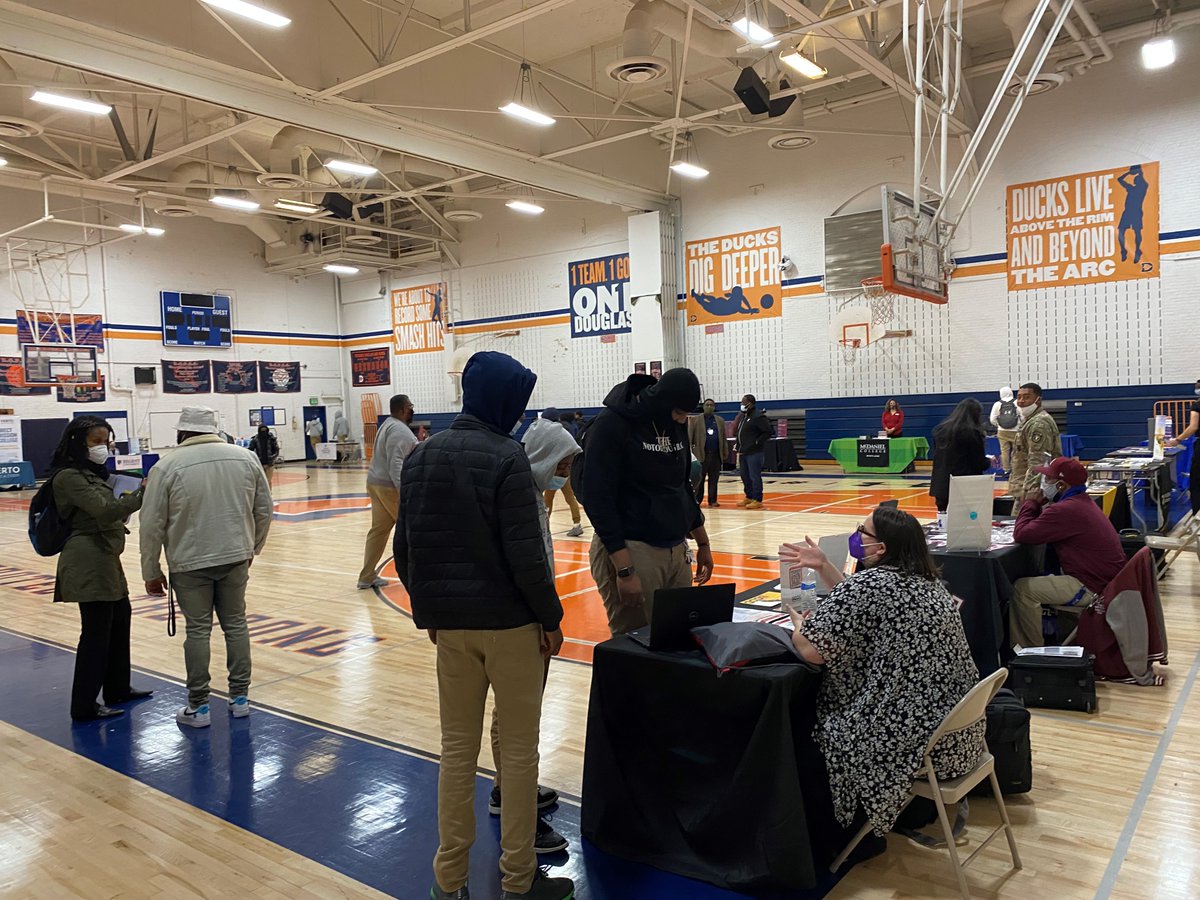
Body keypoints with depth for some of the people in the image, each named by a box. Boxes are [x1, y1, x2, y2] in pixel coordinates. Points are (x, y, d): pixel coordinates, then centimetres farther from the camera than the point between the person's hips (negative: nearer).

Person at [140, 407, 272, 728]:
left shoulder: (168, 466, -7)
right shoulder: (245, 458, 1)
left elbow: (152, 526, -6)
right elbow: (264, 511, 7)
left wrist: (151, 572, 4)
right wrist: (252, 548, 20)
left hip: (190, 562, -2)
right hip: (235, 558, 3)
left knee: (198, 630, 5)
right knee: (236, 624, 12)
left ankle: (198, 707, 12)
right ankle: (240, 698, 18)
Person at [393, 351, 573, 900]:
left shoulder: (421, 457, 5)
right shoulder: (506, 458, -15)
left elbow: (405, 548, 8)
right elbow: (524, 552, -18)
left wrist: (427, 609, 17)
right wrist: (550, 617, -7)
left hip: (449, 623, 6)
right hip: (509, 621, -5)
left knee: (457, 748, 15)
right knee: (518, 749, 8)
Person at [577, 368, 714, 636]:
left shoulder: (676, 425, 9)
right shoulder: (612, 425, -13)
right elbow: (597, 500, -17)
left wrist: (703, 543, 22)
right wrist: (624, 570, -21)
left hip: (677, 550, 7)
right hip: (630, 551, -7)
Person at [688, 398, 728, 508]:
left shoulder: (720, 421, 12)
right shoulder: (695, 420, 3)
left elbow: (724, 438, 11)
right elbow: (689, 437, -1)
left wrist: (725, 453, 6)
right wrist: (690, 451, -9)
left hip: (716, 455, 3)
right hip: (702, 454, -3)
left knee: (714, 479, 6)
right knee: (699, 479, 0)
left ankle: (712, 500, 13)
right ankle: (696, 500, 6)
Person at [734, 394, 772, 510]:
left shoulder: (758, 416, -11)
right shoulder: (742, 416, 15)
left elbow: (768, 432, -15)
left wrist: (757, 442, -17)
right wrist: (738, 444, 11)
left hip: (754, 452, -9)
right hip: (743, 452, 9)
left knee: (755, 476, -6)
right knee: (745, 476, 15)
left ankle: (757, 500, 0)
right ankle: (749, 497, 26)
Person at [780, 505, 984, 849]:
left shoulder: (869, 583, -22)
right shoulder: (925, 580, 6)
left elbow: (813, 650, -23)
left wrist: (798, 625, -2)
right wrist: (823, 567, 13)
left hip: (916, 739, -9)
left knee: (820, 731, 13)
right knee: (838, 714, 26)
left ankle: (861, 833, 29)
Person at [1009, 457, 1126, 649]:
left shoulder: (1065, 510, -23)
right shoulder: (1083, 502, 12)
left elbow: (1021, 534, -22)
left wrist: (1030, 503, -6)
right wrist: (1039, 504, 5)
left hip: (1095, 588, -11)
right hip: (1109, 580, 11)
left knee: (1022, 589, -12)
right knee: (1037, 581, 20)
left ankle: (1031, 650, 2)